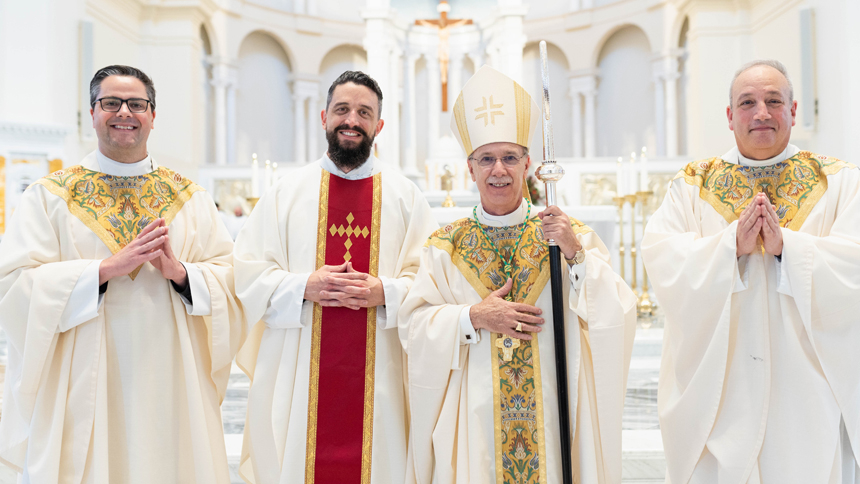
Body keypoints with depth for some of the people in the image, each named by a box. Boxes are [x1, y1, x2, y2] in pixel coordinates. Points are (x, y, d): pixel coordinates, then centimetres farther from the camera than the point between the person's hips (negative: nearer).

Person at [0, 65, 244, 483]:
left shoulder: (190, 198, 7)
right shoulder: (49, 196, 3)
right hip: (81, 391, -1)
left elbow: (231, 281, 1)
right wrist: (108, 268, -18)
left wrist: (179, 272, -18)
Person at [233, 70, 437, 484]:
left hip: (378, 370, 0)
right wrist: (303, 287, -13)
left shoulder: (406, 196, 5)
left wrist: (386, 292, -15)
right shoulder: (286, 192, 6)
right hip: (299, 371, 0)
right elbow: (247, 272, 2)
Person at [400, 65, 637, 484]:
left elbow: (616, 318, -7)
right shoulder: (445, 247, 1)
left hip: (550, 412, 0)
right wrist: (473, 317, -17)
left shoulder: (574, 237, 0)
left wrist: (576, 254, -19)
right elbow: (414, 327, -3)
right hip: (473, 416, 0)